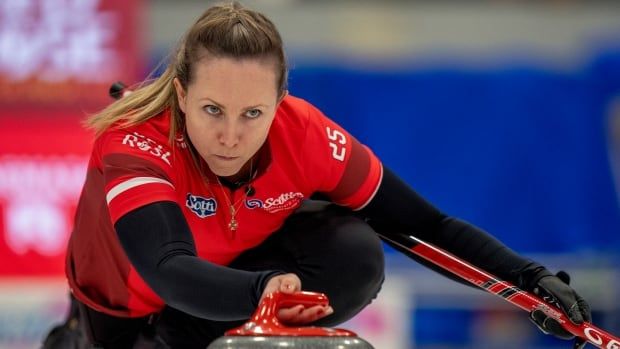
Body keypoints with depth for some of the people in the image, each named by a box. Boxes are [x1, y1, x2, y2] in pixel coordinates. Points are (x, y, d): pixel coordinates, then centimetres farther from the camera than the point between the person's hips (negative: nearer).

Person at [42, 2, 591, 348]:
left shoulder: (303, 133, -29)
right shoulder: (133, 144, -39)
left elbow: (424, 224, -20)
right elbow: (170, 270, -56)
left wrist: (532, 280, -32)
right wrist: (261, 290, -75)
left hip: (247, 260, -1)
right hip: (127, 301, 1)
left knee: (355, 259, -24)